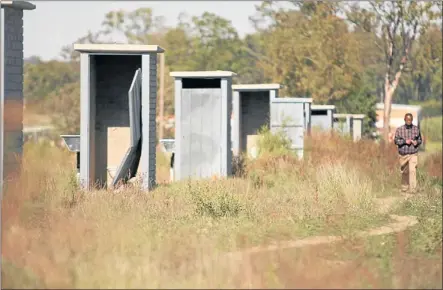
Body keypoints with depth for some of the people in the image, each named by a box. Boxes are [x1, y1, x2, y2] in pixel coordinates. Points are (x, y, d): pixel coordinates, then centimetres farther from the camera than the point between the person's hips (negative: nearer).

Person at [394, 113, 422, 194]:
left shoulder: (416, 129, 1)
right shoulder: (399, 129, -2)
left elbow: (420, 140, 11)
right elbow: (396, 141, -4)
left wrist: (417, 142, -12)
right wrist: (405, 141, -19)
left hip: (413, 154, -1)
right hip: (403, 154, 1)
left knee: (412, 170, -17)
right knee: (404, 172, 13)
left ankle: (413, 189, -21)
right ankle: (404, 187, 32)